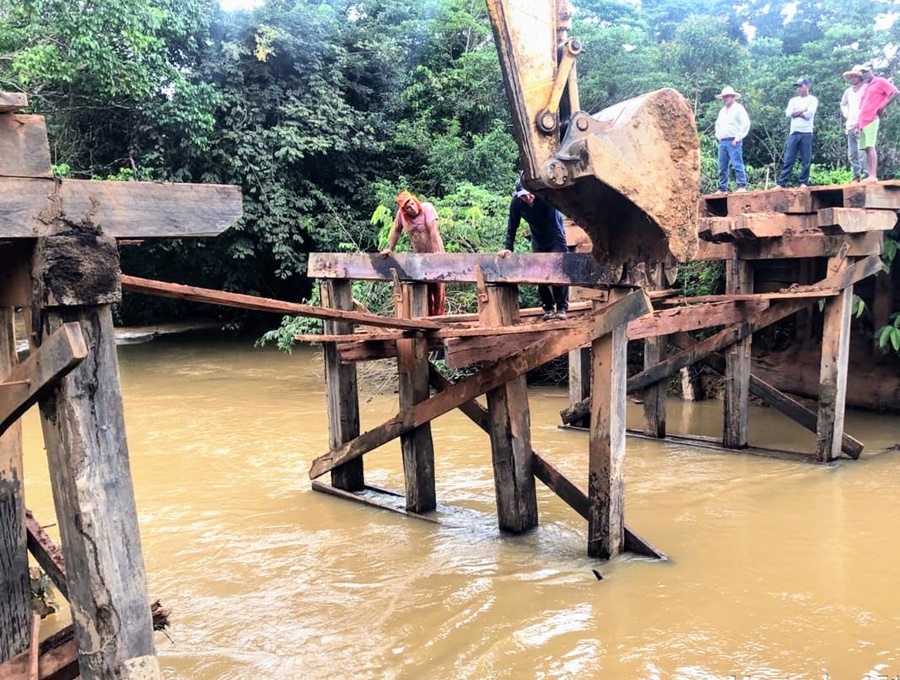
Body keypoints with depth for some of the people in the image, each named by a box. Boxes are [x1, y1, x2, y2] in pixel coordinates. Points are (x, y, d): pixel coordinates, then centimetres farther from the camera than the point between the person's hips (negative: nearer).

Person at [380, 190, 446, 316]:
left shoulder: (427, 208, -18)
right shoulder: (401, 213, -7)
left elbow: (433, 231, -24)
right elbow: (396, 230, 6)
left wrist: (436, 253, -29)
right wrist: (389, 248, 4)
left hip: (434, 252, -4)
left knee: (437, 286, -4)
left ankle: (439, 314, 0)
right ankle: (428, 315, 14)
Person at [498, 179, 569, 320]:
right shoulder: (516, 202, -21)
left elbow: (556, 225, -34)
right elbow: (512, 225, -12)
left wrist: (563, 249, -39)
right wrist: (507, 247, -19)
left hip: (555, 237, -3)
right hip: (538, 239, 3)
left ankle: (562, 308, -4)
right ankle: (548, 308, 9)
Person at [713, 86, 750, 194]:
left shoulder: (738, 108, -2)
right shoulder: (722, 111, 20)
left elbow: (746, 123, -11)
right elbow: (717, 124, 34)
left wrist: (738, 137, -14)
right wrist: (718, 135, 17)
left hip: (733, 141, -7)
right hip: (722, 142, 7)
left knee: (737, 164, -12)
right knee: (722, 167, 6)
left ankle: (742, 187, -12)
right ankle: (722, 189, 10)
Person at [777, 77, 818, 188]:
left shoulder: (812, 100, 4)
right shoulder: (793, 100, 17)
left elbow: (809, 115, -11)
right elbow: (788, 113, 1)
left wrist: (795, 113, 0)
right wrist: (802, 110, -4)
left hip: (806, 133, -4)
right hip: (794, 133, 4)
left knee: (806, 160, 0)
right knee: (788, 160, 0)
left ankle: (803, 182, 4)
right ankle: (781, 183, -2)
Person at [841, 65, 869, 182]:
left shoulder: (865, 89, -4)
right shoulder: (848, 91, 17)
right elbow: (843, 104, 34)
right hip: (850, 126, 7)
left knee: (862, 152, -17)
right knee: (852, 155, 8)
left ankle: (866, 175, -16)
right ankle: (856, 177, 14)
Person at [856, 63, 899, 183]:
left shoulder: (880, 81, 3)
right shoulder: (866, 87, 25)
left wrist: (882, 107, -9)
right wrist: (858, 124, 18)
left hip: (871, 120, -8)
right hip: (863, 121, 8)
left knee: (870, 147, -16)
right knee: (866, 148, 3)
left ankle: (873, 176, -21)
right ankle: (870, 176, 2)